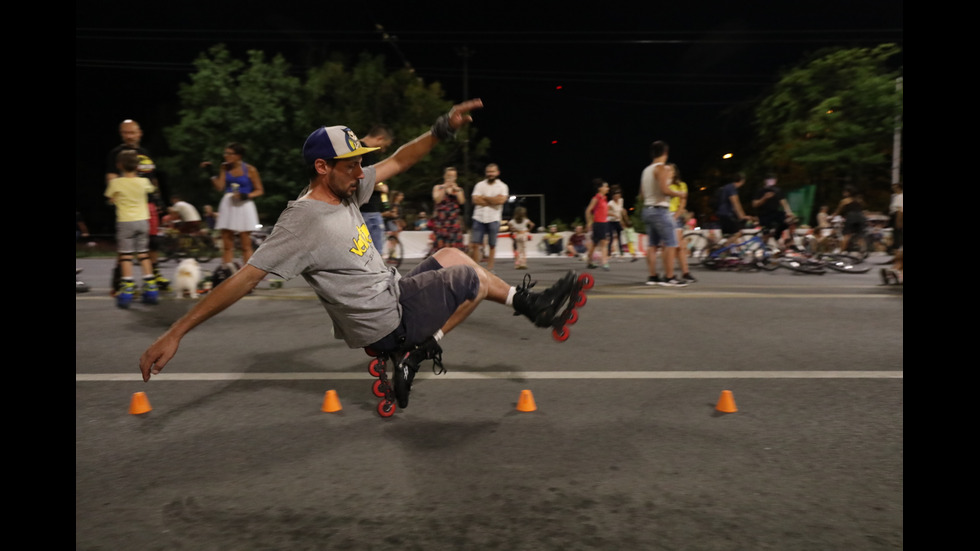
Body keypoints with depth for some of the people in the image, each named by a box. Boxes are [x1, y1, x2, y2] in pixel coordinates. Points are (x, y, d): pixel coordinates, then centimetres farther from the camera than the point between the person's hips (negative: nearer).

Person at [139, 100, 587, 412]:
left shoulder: (346, 191, -1)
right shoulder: (302, 222, -26)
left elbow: (398, 161, 7)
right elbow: (244, 278, -26)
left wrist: (444, 128, -2)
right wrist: (175, 334, -25)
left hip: (393, 293, 8)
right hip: (388, 324, -8)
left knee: (452, 255, 21)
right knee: (474, 278, 3)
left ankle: (525, 302, 31)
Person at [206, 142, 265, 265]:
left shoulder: (250, 170, -3)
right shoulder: (225, 168, 9)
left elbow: (260, 190, -1)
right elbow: (220, 187, 1)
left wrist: (246, 196, -16)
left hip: (243, 206, -4)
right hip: (227, 205, 4)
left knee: (246, 245, 0)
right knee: (227, 245, 5)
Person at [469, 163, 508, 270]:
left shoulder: (502, 186, 4)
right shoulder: (479, 185, 9)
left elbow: (501, 200, -14)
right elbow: (475, 200, -5)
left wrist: (484, 197, -6)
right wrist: (492, 201, -8)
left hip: (494, 219, -1)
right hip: (479, 218, 1)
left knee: (492, 245, 3)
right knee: (475, 244, -3)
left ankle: (490, 268, 12)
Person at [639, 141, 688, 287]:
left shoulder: (646, 170, 15)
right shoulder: (662, 168, -10)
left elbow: (641, 196, 17)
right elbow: (664, 189, -22)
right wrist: (679, 194, -7)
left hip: (647, 209, 9)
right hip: (660, 210, -9)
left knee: (652, 244, 9)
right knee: (671, 244, -6)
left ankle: (653, 276, 10)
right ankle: (669, 277, -9)